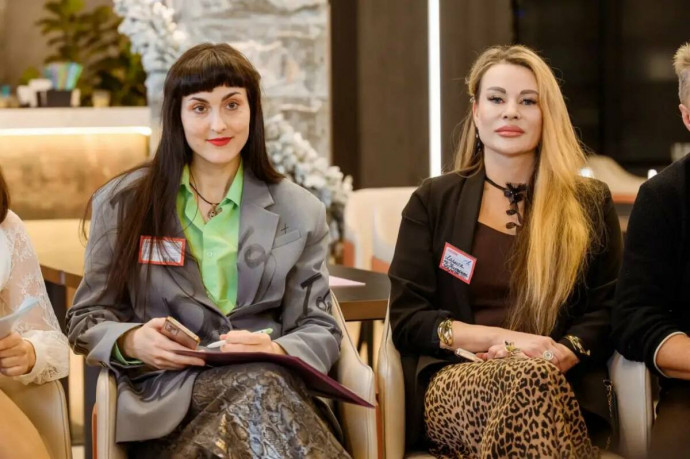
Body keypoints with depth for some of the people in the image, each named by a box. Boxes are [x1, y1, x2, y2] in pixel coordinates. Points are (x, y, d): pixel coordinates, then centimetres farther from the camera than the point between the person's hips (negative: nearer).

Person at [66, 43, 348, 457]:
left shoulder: (299, 213, 14)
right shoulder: (123, 204, 12)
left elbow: (320, 330, 10)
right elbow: (88, 320, 13)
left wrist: (277, 352, -14)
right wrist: (132, 342, -11)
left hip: (274, 382, 2)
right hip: (165, 401, -2)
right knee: (260, 388, -37)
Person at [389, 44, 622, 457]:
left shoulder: (591, 205, 17)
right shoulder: (433, 202, 15)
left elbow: (607, 313, 10)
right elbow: (406, 318, 7)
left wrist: (559, 354, -12)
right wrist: (500, 338, -9)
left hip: (564, 383, 1)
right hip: (455, 381, 0)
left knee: (536, 381, -40)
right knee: (530, 380, -38)